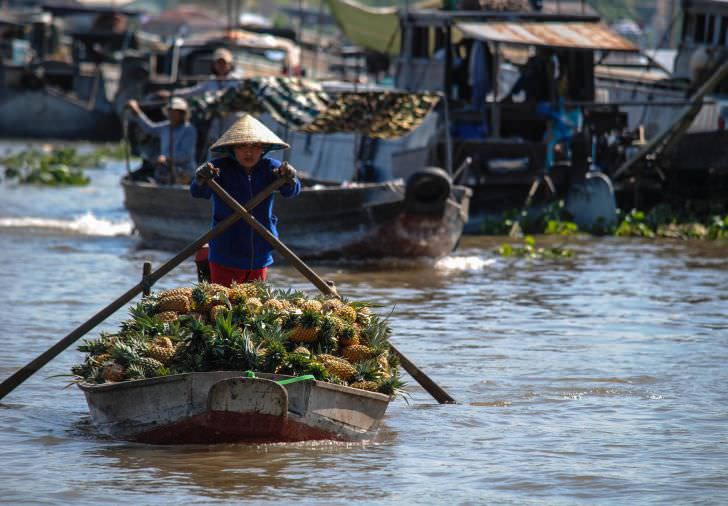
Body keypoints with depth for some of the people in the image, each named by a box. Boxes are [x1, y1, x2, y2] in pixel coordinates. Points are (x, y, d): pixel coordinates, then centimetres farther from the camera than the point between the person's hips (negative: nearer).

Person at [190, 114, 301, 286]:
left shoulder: (269, 168, -2)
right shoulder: (219, 168, -10)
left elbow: (290, 192, -16)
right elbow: (198, 192, -24)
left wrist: (290, 180, -41)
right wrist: (201, 181, -48)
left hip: (260, 257, 3)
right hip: (226, 257, -3)